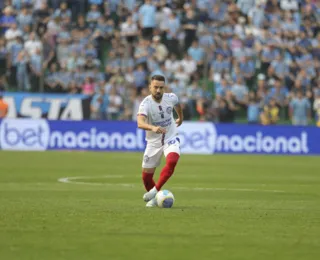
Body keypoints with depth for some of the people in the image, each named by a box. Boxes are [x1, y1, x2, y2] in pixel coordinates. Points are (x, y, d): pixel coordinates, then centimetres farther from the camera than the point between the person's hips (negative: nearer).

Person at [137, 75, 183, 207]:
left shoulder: (171, 98, -12)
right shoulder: (146, 104, -24)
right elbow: (140, 123, -43)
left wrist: (180, 117, 33)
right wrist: (153, 128, -62)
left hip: (171, 138, 1)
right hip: (153, 141, -1)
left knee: (172, 161, -30)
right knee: (146, 175, 5)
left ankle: (155, 191, -22)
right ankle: (154, 198, 32)